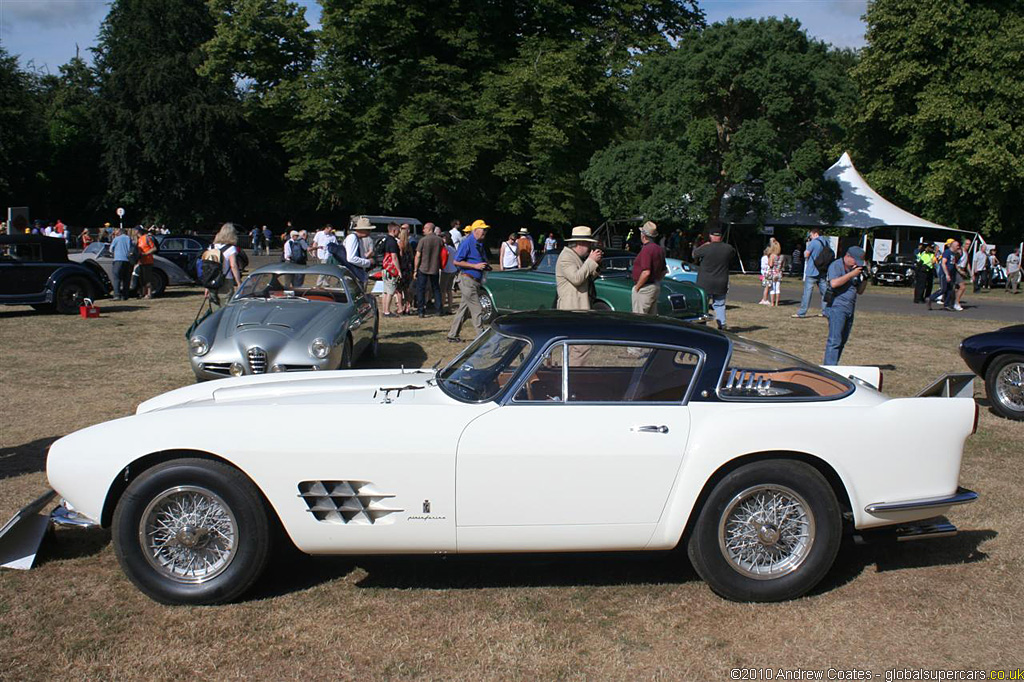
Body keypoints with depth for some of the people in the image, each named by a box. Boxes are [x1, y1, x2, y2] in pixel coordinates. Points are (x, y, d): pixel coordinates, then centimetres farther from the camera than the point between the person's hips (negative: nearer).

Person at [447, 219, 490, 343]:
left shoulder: (480, 244, 15)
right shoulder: (467, 242, -12)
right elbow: (456, 262, -16)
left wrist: (484, 265, 6)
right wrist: (475, 266, -19)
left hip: (476, 281, 9)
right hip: (467, 280, -9)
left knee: (464, 309, 12)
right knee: (477, 310, -8)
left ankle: (452, 336, 19)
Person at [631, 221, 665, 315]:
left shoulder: (646, 249, -18)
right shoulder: (659, 249, 12)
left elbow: (646, 272, -25)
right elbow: (664, 271, 19)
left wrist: (637, 286, -15)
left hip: (645, 289, -10)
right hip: (656, 287, 10)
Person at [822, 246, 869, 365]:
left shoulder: (854, 268, 17)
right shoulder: (836, 265, -6)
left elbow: (860, 291, 19)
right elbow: (834, 283, -24)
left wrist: (865, 278, 2)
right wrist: (852, 274, -17)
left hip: (849, 309, 8)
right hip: (837, 307, -8)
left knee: (842, 341, 10)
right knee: (835, 340, -12)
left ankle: (828, 364, 17)